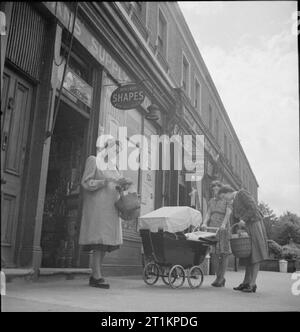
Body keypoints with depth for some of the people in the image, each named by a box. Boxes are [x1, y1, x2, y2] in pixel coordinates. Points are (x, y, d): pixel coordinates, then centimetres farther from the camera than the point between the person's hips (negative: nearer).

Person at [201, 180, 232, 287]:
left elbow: (228, 213, -8)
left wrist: (223, 224, -24)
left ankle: (220, 278, -1)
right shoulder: (211, 201, 19)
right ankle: (221, 278, 15)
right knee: (215, 253, 2)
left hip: (223, 229, -4)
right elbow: (208, 214, 9)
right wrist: (204, 223, -11)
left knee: (224, 253, -5)